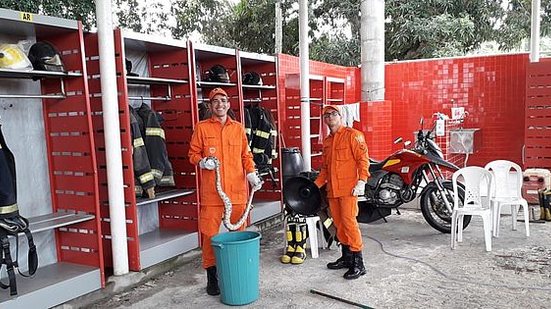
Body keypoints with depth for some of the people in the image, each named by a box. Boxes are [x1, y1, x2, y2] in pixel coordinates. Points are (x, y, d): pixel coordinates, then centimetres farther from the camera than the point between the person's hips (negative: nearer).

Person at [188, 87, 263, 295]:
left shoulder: (238, 128, 13)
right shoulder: (202, 128, 5)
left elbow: (246, 155, 14)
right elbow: (193, 153, 7)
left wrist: (251, 173, 0)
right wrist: (202, 162, -13)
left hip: (237, 189, 2)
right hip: (211, 190, -2)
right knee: (209, 233, 1)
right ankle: (211, 276, 15)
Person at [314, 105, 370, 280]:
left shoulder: (353, 135, -1)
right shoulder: (327, 141, 20)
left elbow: (363, 158, -8)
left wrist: (361, 181, -18)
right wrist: (315, 185, 16)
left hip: (348, 188, -7)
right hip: (332, 189, 7)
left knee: (349, 221, -11)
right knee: (339, 223, 11)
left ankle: (358, 263, -5)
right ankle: (346, 257, 24)